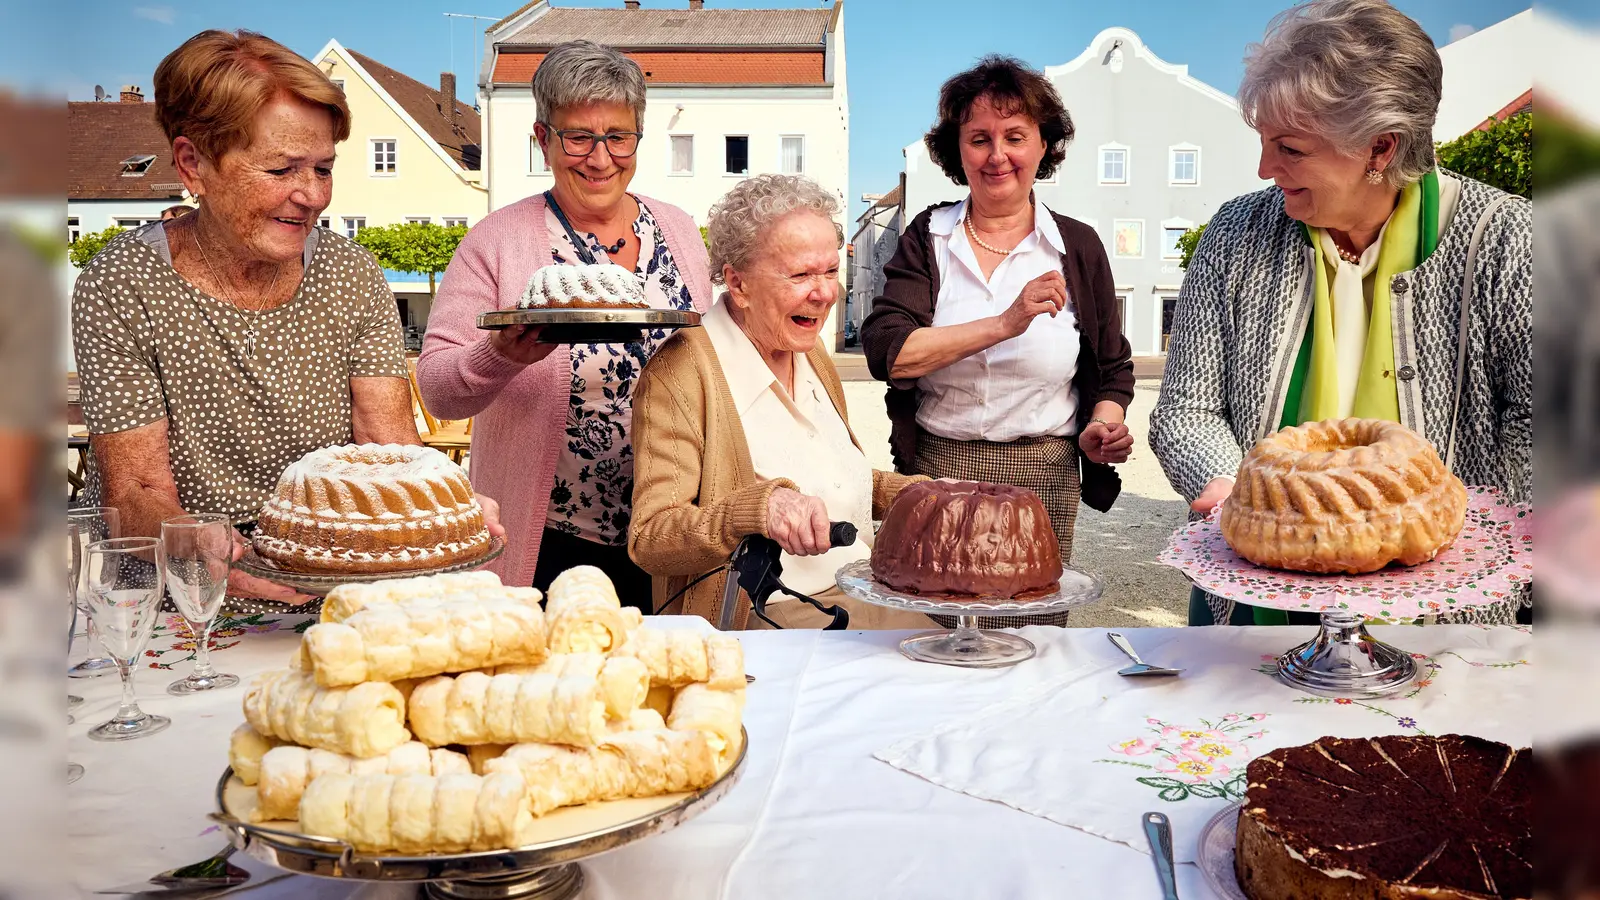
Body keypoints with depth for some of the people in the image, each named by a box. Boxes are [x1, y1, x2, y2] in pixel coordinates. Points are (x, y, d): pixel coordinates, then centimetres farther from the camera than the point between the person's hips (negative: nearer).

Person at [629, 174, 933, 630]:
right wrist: (760, 507, -34)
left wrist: (915, 493, 10)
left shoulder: (809, 352, 13)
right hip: (765, 618, -7)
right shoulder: (680, 373, -13)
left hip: (863, 598, 8)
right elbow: (648, 539, -18)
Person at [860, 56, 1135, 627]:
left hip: (1043, 483, 1)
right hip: (934, 473, -1)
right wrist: (1004, 324, -18)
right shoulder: (928, 238, 3)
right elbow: (886, 352, -12)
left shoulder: (1079, 247, 6)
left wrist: (1102, 430, -7)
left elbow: (1114, 370, 14)